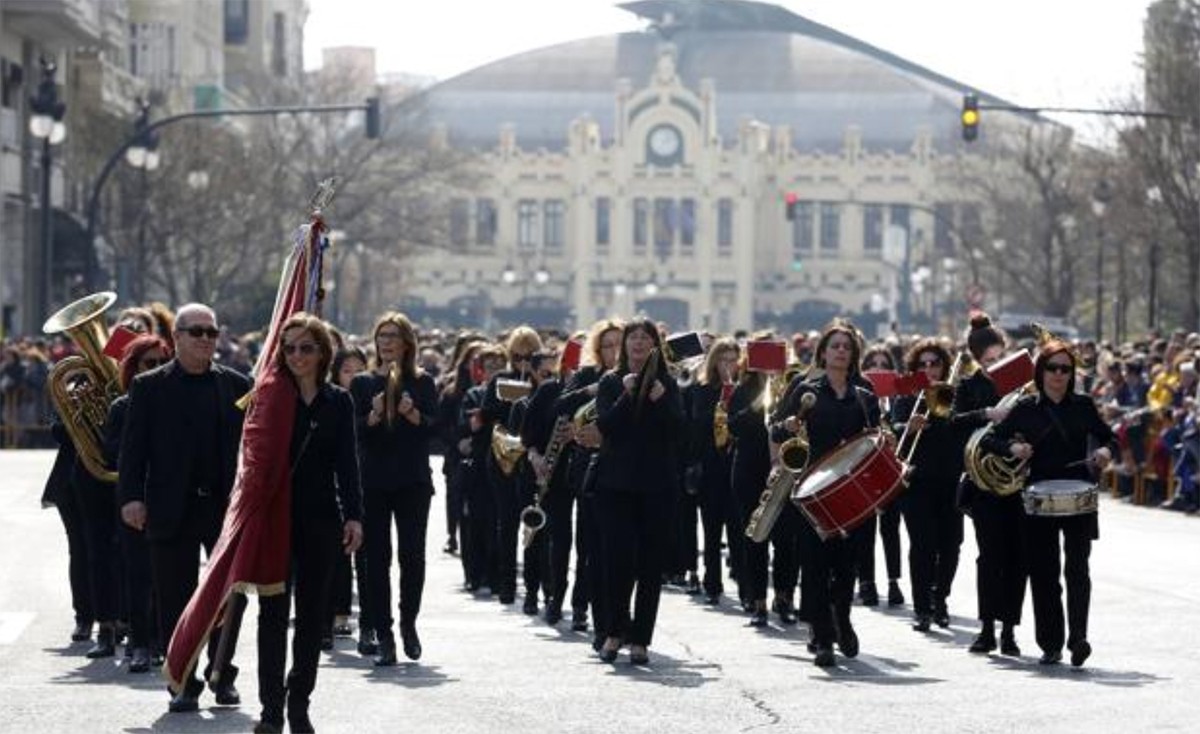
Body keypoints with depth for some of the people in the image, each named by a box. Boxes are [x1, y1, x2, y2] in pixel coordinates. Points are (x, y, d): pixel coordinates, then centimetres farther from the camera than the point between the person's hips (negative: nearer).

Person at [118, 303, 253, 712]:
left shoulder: (236, 386, 7)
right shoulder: (150, 387, 2)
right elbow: (133, 447, -1)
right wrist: (131, 496, -12)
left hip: (226, 508, 2)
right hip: (172, 510, -1)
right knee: (175, 602, 2)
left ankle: (223, 676, 21)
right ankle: (184, 685, 10)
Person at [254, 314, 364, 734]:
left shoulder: (339, 402, 5)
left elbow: (346, 463, 3)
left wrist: (354, 515, -7)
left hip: (321, 518, 2)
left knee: (312, 613, 6)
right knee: (273, 612, -2)